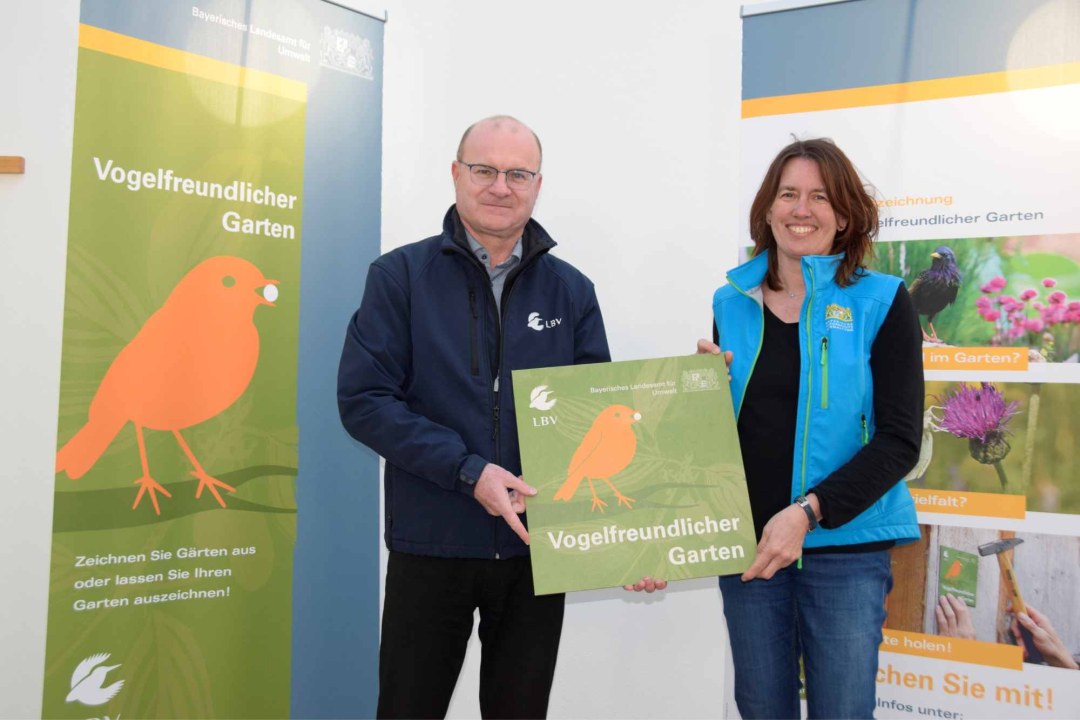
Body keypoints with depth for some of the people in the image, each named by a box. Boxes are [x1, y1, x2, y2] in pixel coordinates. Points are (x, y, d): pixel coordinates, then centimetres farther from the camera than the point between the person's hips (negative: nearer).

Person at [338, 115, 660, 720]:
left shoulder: (571, 291, 4)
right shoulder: (400, 275, -3)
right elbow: (363, 399, -10)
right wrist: (470, 471, -20)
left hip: (539, 548, 2)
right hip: (430, 547, -2)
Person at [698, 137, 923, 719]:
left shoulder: (881, 304, -3)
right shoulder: (732, 303, 6)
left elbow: (900, 440, -9)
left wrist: (808, 512, -19)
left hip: (846, 546, -3)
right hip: (747, 542, 3)